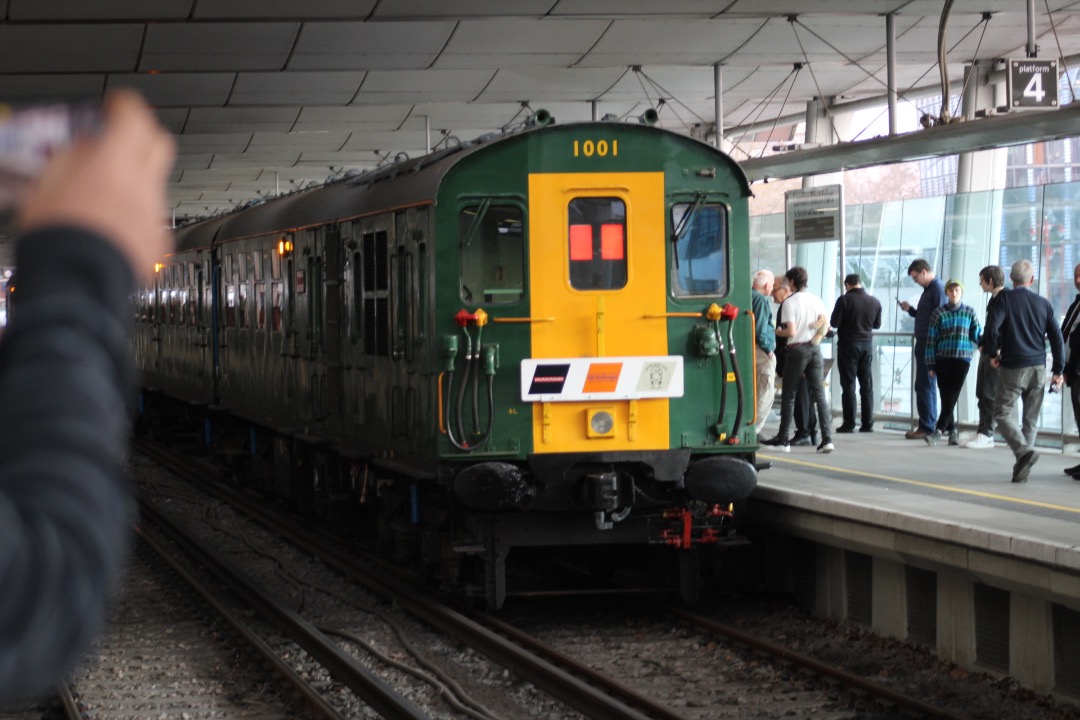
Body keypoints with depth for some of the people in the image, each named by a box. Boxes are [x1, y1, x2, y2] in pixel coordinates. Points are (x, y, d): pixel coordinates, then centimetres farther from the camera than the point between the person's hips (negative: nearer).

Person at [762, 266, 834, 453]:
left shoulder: (790, 302, -10)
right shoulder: (816, 300, 7)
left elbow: (791, 332, -15)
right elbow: (825, 324, 0)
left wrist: (778, 332, 2)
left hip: (797, 349, -5)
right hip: (814, 349, 5)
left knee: (788, 395, 5)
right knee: (819, 393, 4)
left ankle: (783, 438, 9)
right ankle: (826, 438, -3)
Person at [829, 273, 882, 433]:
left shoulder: (844, 300, -12)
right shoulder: (875, 302, 2)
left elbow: (834, 322, -12)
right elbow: (877, 324, 11)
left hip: (848, 344, -4)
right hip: (867, 344, 4)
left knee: (848, 385, 0)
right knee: (867, 385, 9)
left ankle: (849, 423, -3)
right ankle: (867, 424, 8)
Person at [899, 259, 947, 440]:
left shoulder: (937, 289, -13)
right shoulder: (929, 289, 18)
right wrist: (910, 309, 10)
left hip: (930, 345, -10)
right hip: (924, 344, 10)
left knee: (924, 386, -9)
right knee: (927, 386, 12)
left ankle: (926, 427, -7)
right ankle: (930, 425, 17)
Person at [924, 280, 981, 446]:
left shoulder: (969, 312, 6)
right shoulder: (939, 313, 3)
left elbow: (976, 334, 8)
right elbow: (931, 339, 2)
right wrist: (930, 365, -1)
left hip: (962, 359, 0)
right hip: (943, 359, 1)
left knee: (952, 396, -10)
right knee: (945, 397, 1)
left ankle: (939, 431, -13)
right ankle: (952, 430, 12)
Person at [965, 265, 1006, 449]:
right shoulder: (993, 299, 17)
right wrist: (982, 344, 11)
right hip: (987, 352, 10)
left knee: (990, 395, -8)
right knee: (981, 394, 11)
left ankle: (986, 435, -6)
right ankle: (983, 432, 15)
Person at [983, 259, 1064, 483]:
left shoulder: (1006, 299, -4)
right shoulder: (1043, 303, 7)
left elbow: (992, 327, -17)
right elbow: (1056, 337, 6)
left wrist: (993, 353, -1)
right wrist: (1058, 370, 11)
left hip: (1013, 367, -4)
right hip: (1038, 368, 4)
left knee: (1003, 413, 0)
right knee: (1031, 419, 9)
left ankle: (1024, 450, -23)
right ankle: (1022, 468, 7)